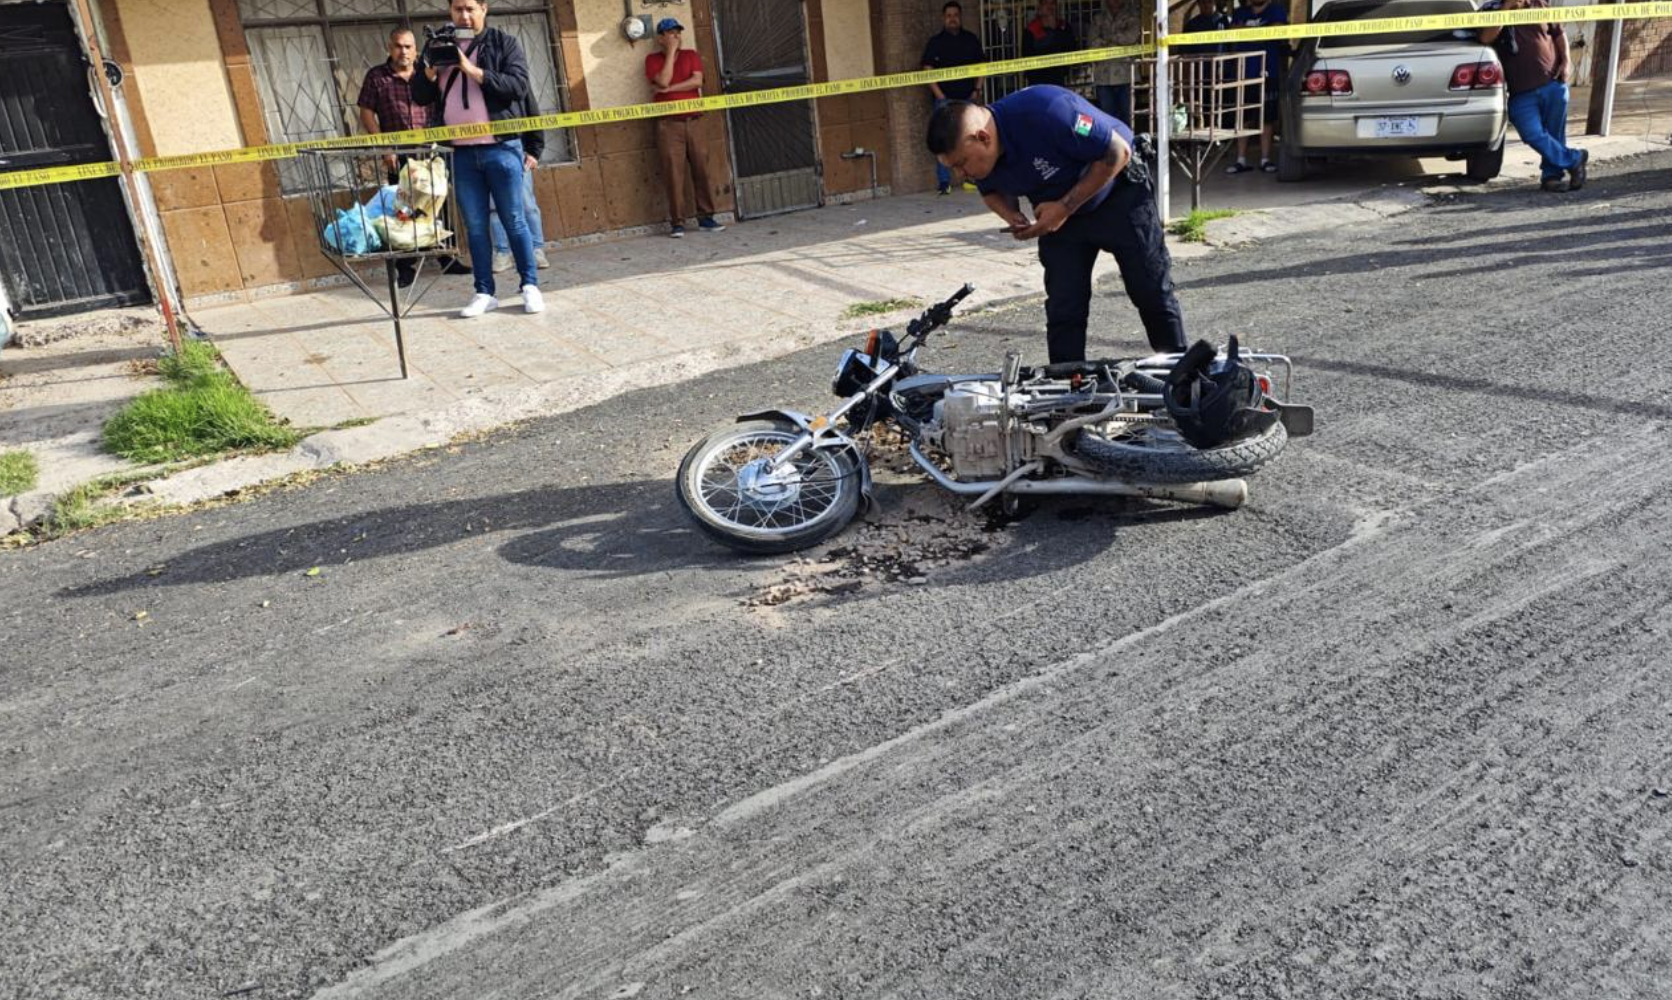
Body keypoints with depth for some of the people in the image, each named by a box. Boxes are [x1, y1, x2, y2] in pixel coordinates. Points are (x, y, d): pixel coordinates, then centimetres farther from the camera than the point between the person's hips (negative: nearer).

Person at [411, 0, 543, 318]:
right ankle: (484, 293, 10)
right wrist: (429, 72, -9)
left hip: (501, 148, -3)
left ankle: (530, 286, 10)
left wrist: (473, 70, -18)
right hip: (462, 153, 3)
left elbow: (518, 87, -12)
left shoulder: (504, 44, 2)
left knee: (514, 221, 1)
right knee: (475, 226, 5)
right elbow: (420, 96, 12)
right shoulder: (439, 46, 13)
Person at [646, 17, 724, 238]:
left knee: (701, 169, 1)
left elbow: (697, 81, -4)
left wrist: (668, 89, -9)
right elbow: (663, 81, -13)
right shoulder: (653, 59, 6)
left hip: (693, 121, 3)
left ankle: (706, 217, 7)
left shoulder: (691, 55, 13)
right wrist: (671, 51, -6)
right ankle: (677, 222, -4)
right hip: (669, 124, -3)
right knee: (674, 172, -6)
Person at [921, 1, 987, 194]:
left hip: (969, 98, 3)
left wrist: (977, 89, 2)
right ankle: (944, 182, -5)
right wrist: (940, 96, -9)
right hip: (945, 99, -2)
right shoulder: (935, 42, 3)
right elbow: (928, 71, -1)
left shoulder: (972, 39, 11)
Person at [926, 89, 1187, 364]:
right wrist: (1013, 217, -15)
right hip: (1059, 215, 5)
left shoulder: (1046, 112, -37)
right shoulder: (981, 156, -17)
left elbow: (1118, 152, -28)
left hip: (1118, 194, -5)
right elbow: (992, 191, 7)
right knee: (1063, 311, -1)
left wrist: (1065, 207, -27)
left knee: (1153, 295, 4)